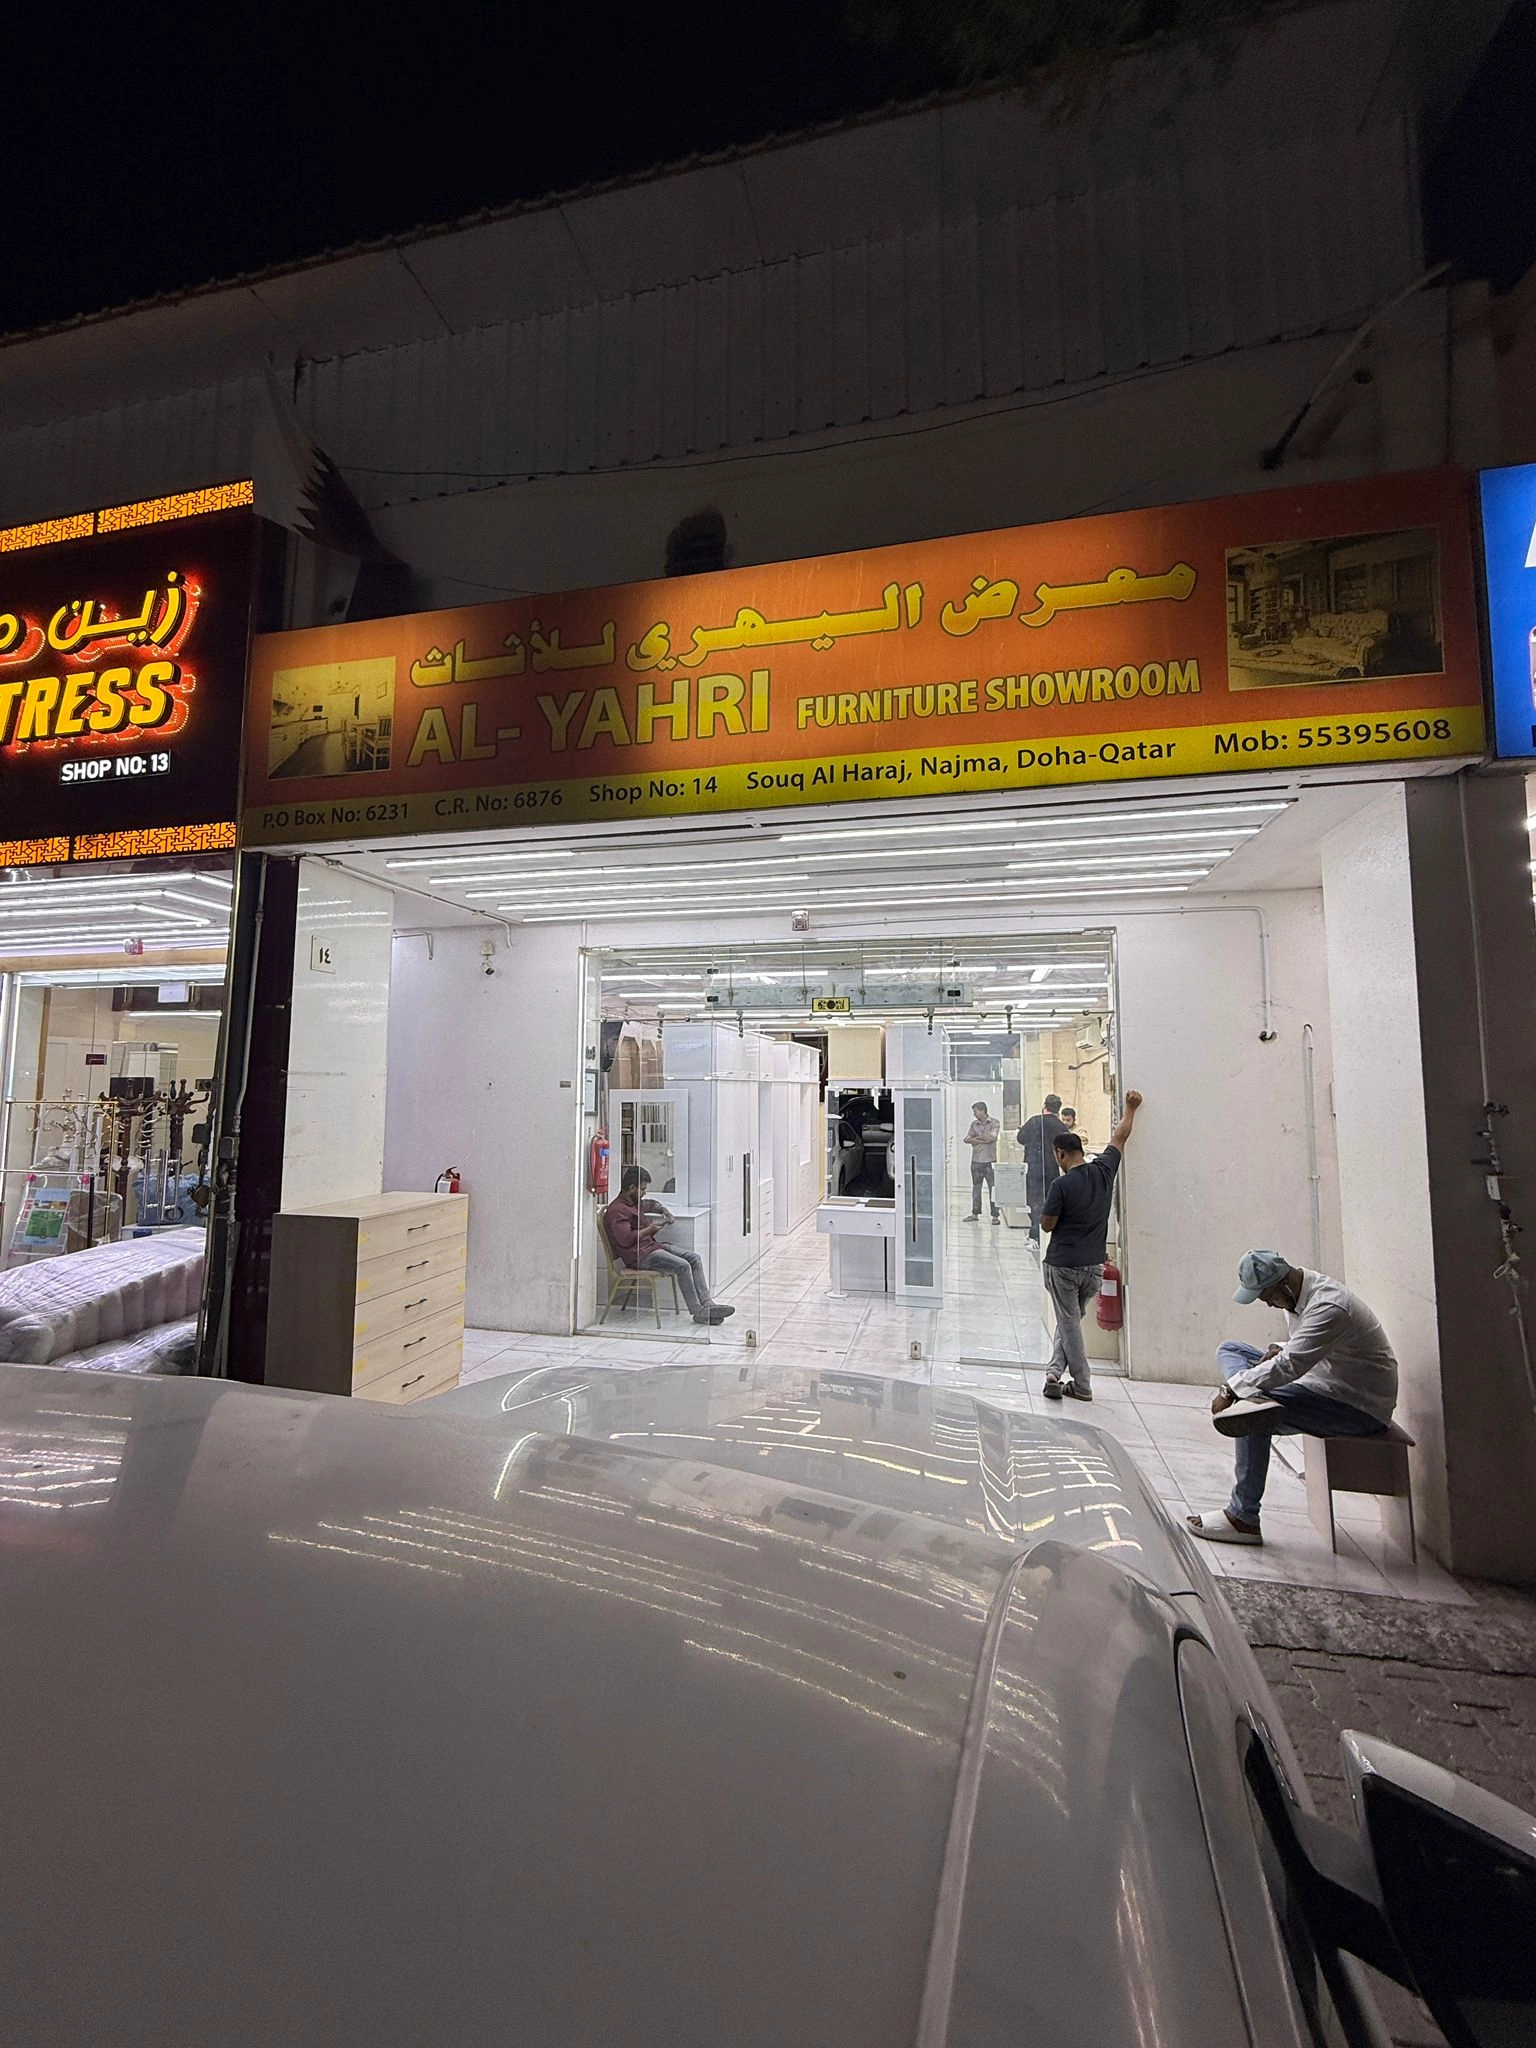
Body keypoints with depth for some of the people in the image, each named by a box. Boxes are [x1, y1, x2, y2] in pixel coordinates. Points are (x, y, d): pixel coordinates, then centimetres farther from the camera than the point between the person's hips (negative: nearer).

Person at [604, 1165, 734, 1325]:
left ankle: (706, 1303, -10)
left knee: (694, 1258, -3)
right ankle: (698, 1312, -16)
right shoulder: (617, 1210, -14)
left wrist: (663, 1209, 18)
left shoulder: (635, 1202, 17)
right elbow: (625, 1239, -24)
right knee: (682, 1266, -24)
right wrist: (649, 1229, -13)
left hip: (652, 1246, 10)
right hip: (639, 1255, -10)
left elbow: (650, 1204, 39)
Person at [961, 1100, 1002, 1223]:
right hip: (976, 1160, 5)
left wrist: (976, 1138, -3)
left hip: (990, 1160, -5)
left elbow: (992, 1137, -16)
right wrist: (983, 1140, -10)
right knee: (976, 1187, 9)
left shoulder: (994, 1122, -1)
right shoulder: (974, 1124, 12)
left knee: (993, 1188, -4)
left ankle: (995, 1215, 1)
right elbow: (967, 1139, 2)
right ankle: (975, 1214, 16)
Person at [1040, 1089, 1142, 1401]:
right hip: (1094, 1266, 6)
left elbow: (1046, 1225, -11)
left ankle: (1081, 1385, 15)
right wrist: (1130, 1108, 26)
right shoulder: (1104, 1170, -4)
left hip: (1063, 1265, -5)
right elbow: (1119, 1137, 12)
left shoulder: (1063, 1185, -19)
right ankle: (1057, 1373, 16)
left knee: (1069, 1323, 7)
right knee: (1071, 1320, 18)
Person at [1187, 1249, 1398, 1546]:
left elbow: (1290, 1366, -35)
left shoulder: (1328, 1308, -29)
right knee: (1228, 1351, 5)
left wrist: (1230, 1390, -30)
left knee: (1257, 1421, -26)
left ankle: (1243, 1519, -14)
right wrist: (1278, 1351, -7)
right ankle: (1252, 1398, -28)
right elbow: (1298, 1347, 17)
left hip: (1361, 1407, -10)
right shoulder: (1298, 1291, 1)